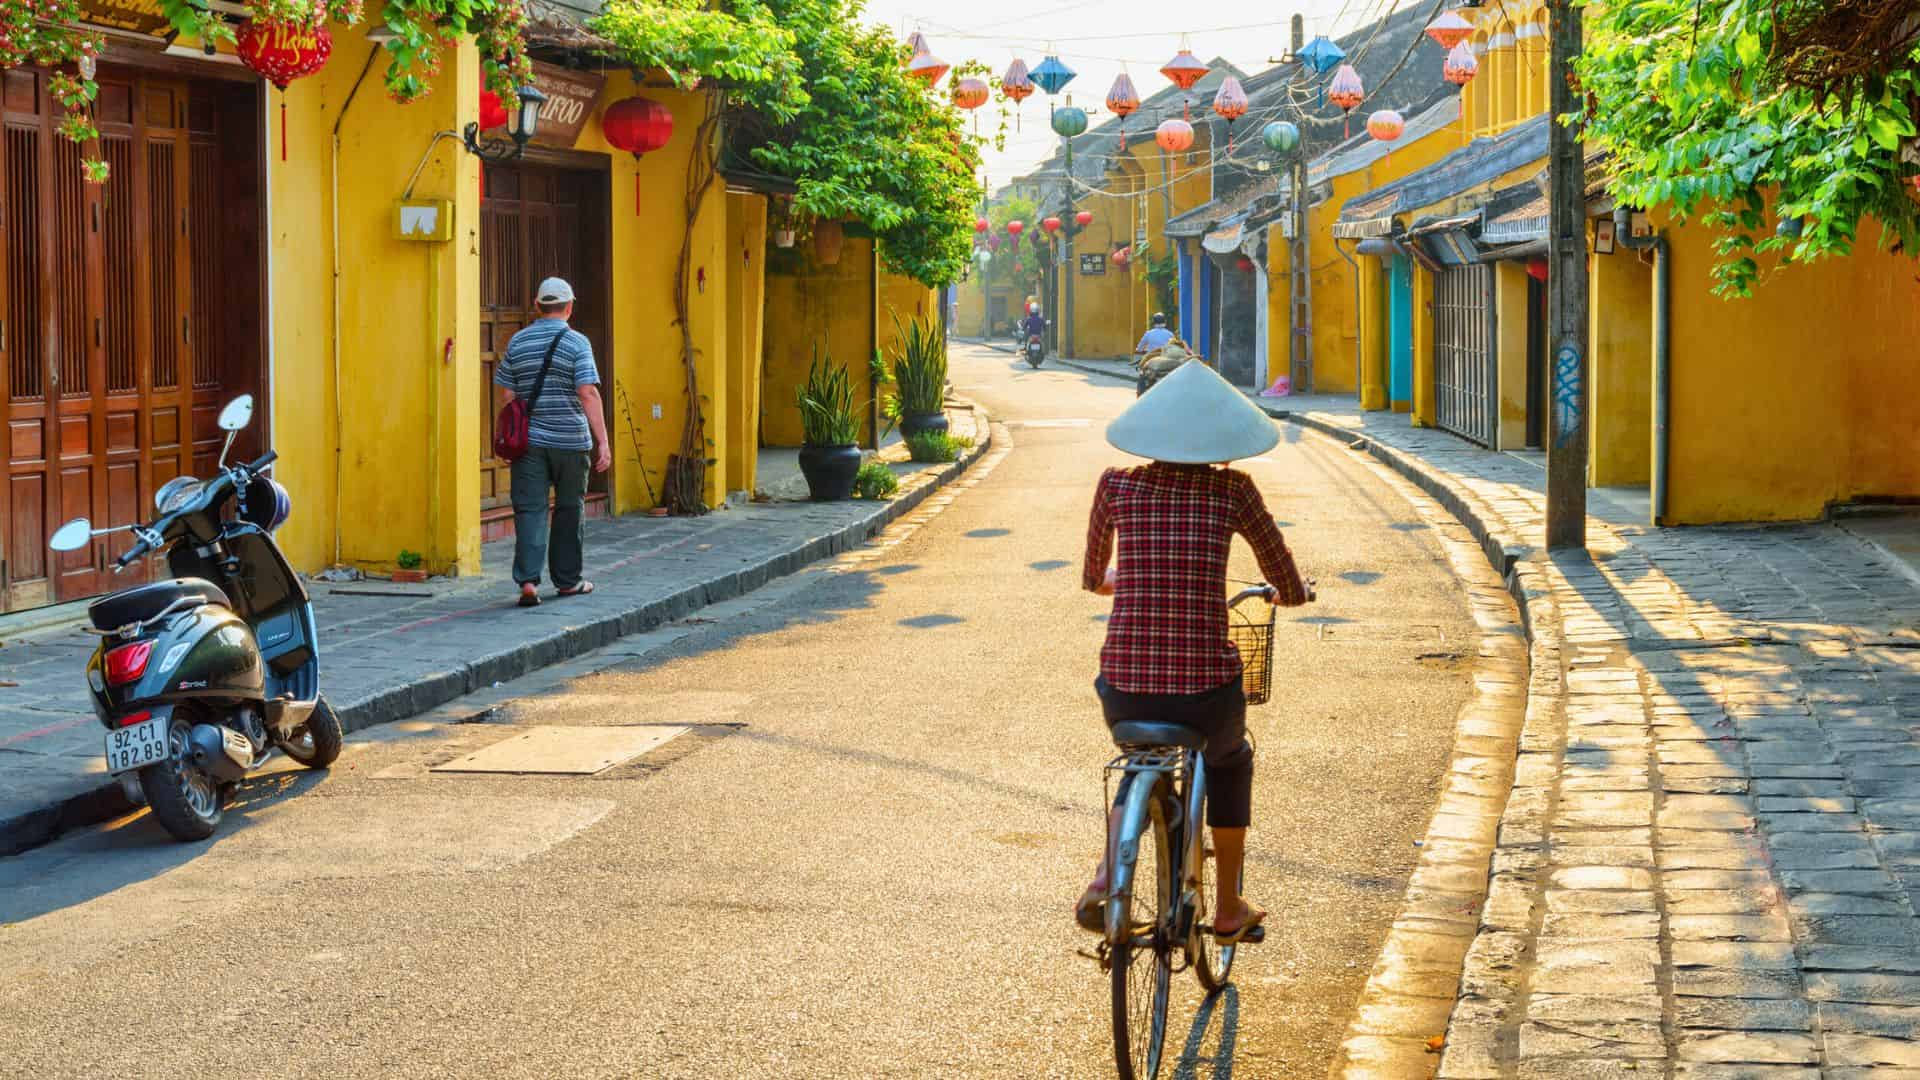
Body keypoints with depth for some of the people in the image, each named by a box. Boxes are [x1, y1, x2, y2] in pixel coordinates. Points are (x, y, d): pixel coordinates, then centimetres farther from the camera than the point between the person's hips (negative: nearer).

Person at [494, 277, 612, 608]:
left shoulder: (518, 342, 6)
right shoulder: (577, 343, -6)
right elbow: (588, 394, -14)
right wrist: (603, 442, -14)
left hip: (529, 440, 2)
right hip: (570, 440, -2)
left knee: (530, 509, -2)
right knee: (569, 510, 12)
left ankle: (527, 580, -16)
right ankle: (567, 579, 20)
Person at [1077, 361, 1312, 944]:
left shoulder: (1117, 486, 1)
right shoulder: (1232, 490, -2)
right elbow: (1292, 590, 6)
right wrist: (1286, 590, 30)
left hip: (1124, 695, 1)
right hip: (1207, 693, -1)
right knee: (1230, 758, 34)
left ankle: (1104, 878, 14)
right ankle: (1229, 908, 39)